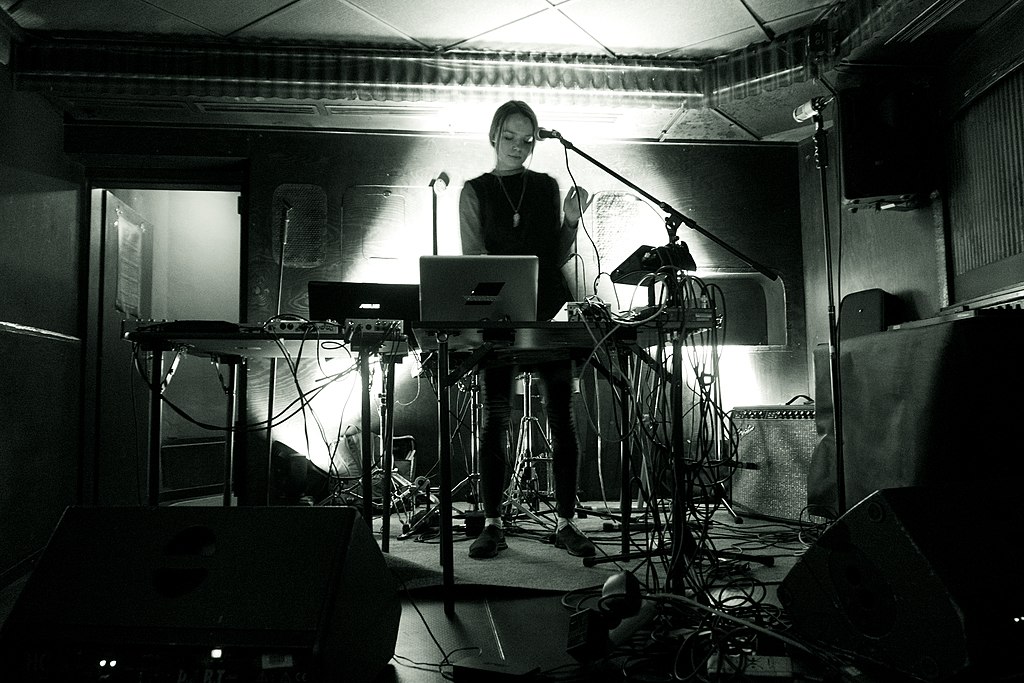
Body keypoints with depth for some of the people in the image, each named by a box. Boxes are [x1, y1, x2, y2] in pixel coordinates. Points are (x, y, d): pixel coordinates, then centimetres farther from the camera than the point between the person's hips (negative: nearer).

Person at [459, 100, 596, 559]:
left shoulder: (547, 186, 13)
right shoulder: (475, 191, 8)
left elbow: (558, 258, 14)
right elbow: (473, 258, 0)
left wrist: (570, 222, -2)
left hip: (549, 312, 2)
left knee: (562, 418, 0)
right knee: (493, 419, -2)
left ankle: (565, 522, 9)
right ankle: (492, 524, 7)